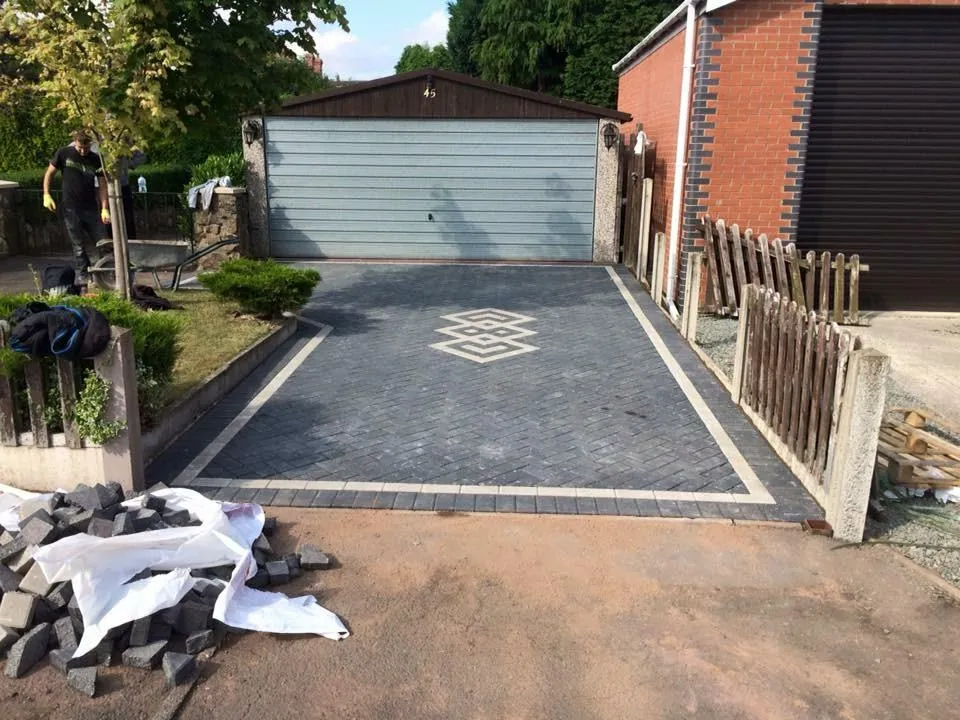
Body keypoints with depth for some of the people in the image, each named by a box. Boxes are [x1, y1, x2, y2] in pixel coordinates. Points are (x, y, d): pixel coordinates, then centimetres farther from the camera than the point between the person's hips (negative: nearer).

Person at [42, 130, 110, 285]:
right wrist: (46, 195, -3)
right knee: (77, 244, 3)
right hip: (71, 208, -1)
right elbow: (50, 173, 8)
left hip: (90, 208, 1)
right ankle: (82, 274, 11)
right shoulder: (63, 154, -2)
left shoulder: (96, 160, 0)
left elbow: (102, 185, -1)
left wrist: (105, 208, -11)